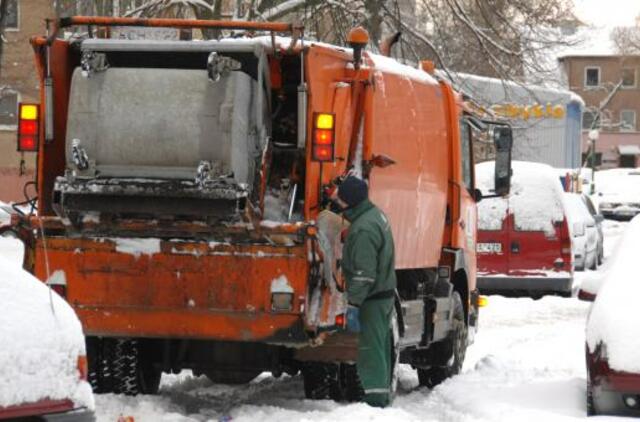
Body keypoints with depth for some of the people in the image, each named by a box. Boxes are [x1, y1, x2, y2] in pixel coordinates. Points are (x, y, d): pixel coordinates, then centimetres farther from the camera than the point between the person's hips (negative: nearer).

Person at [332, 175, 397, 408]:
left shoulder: (363, 229, -23)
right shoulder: (375, 213, 8)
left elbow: (364, 274, -26)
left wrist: (353, 305, -25)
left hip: (372, 299, -10)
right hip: (385, 292, 10)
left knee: (370, 351, -9)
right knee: (380, 347, 17)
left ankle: (374, 400, -10)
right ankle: (383, 395, 25)